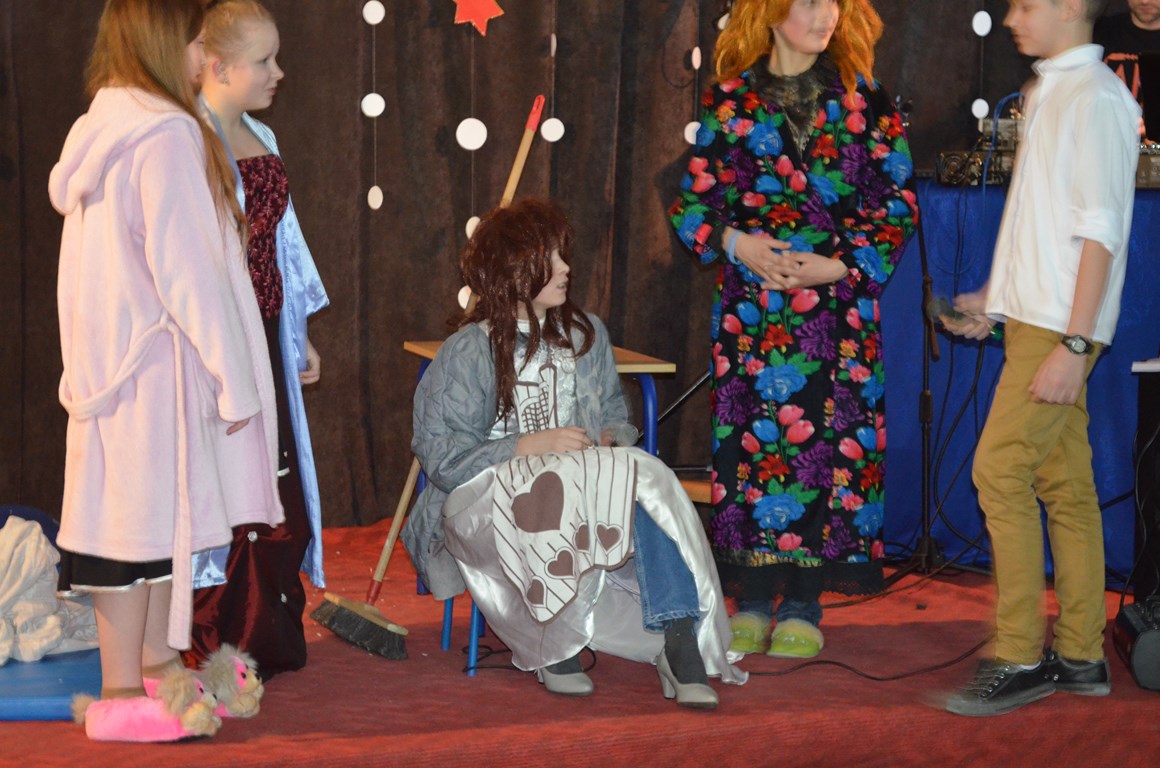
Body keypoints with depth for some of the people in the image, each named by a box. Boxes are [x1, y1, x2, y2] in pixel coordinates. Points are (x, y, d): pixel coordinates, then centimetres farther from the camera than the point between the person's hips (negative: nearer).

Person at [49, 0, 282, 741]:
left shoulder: (101, 129, 12)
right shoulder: (167, 136, -16)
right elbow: (185, 269, -18)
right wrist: (232, 377, -13)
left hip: (112, 357, 9)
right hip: (157, 363, -9)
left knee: (159, 514, 16)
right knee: (145, 516, -3)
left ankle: (156, 668, 26)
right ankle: (123, 698, 3)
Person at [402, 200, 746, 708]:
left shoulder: (586, 334, 16)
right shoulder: (467, 352, -1)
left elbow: (616, 413, 22)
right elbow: (441, 457, -7)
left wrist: (610, 440, -3)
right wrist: (529, 446, -17)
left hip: (581, 487, 4)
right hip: (486, 500, -4)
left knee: (647, 480, -29)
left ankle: (680, 640, -40)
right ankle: (555, 645, -24)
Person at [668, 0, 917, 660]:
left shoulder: (865, 101, 4)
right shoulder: (729, 101, 6)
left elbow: (899, 207, 3)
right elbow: (692, 203, 8)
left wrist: (838, 265, -10)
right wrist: (735, 242, -11)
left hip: (835, 303, -1)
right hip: (749, 302, 1)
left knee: (826, 441, -3)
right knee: (750, 438, 0)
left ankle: (804, 606, 6)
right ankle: (754, 600, 11)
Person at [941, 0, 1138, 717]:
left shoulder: (1096, 98, -11)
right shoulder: (1051, 93, 18)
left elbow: (1100, 233, -17)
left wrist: (1073, 344, -21)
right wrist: (998, 301, 21)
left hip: (1062, 326, -9)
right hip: (1038, 316, 9)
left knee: (1001, 471, -12)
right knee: (1065, 484, 9)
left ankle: (1019, 658, -8)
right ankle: (1081, 656, 13)